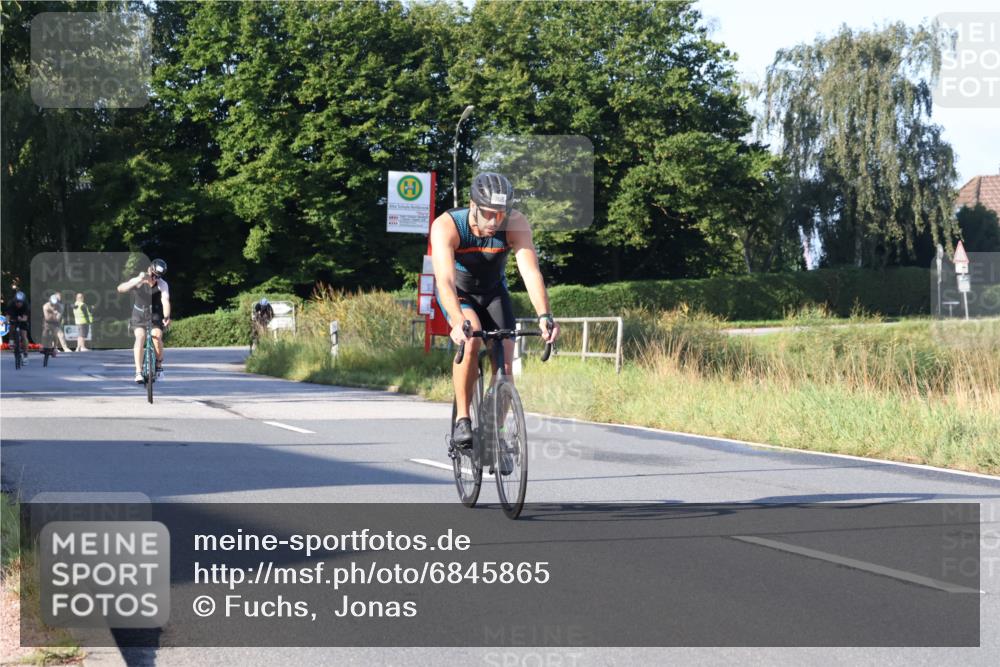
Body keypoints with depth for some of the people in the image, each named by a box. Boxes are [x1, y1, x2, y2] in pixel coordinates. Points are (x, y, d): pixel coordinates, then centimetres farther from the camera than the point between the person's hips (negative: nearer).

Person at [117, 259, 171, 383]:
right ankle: (138, 372, -25)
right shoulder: (138, 281, -20)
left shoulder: (162, 285, -19)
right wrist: (138, 280, -49)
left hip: (155, 315, 0)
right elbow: (121, 289, -35)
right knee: (140, 337, -23)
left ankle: (159, 363, 4)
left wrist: (167, 317, -51)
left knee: (157, 337, -23)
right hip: (139, 316, 0)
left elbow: (165, 301, -33)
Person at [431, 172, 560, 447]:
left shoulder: (516, 224, -28)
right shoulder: (446, 226, -34)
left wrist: (544, 316, -53)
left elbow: (531, 272, -37)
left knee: (504, 363, -9)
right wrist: (458, 322, -61)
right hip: (457, 292, -3)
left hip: (493, 290, 3)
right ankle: (462, 420, -20)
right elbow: (445, 280, -45)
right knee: (471, 340, -31)